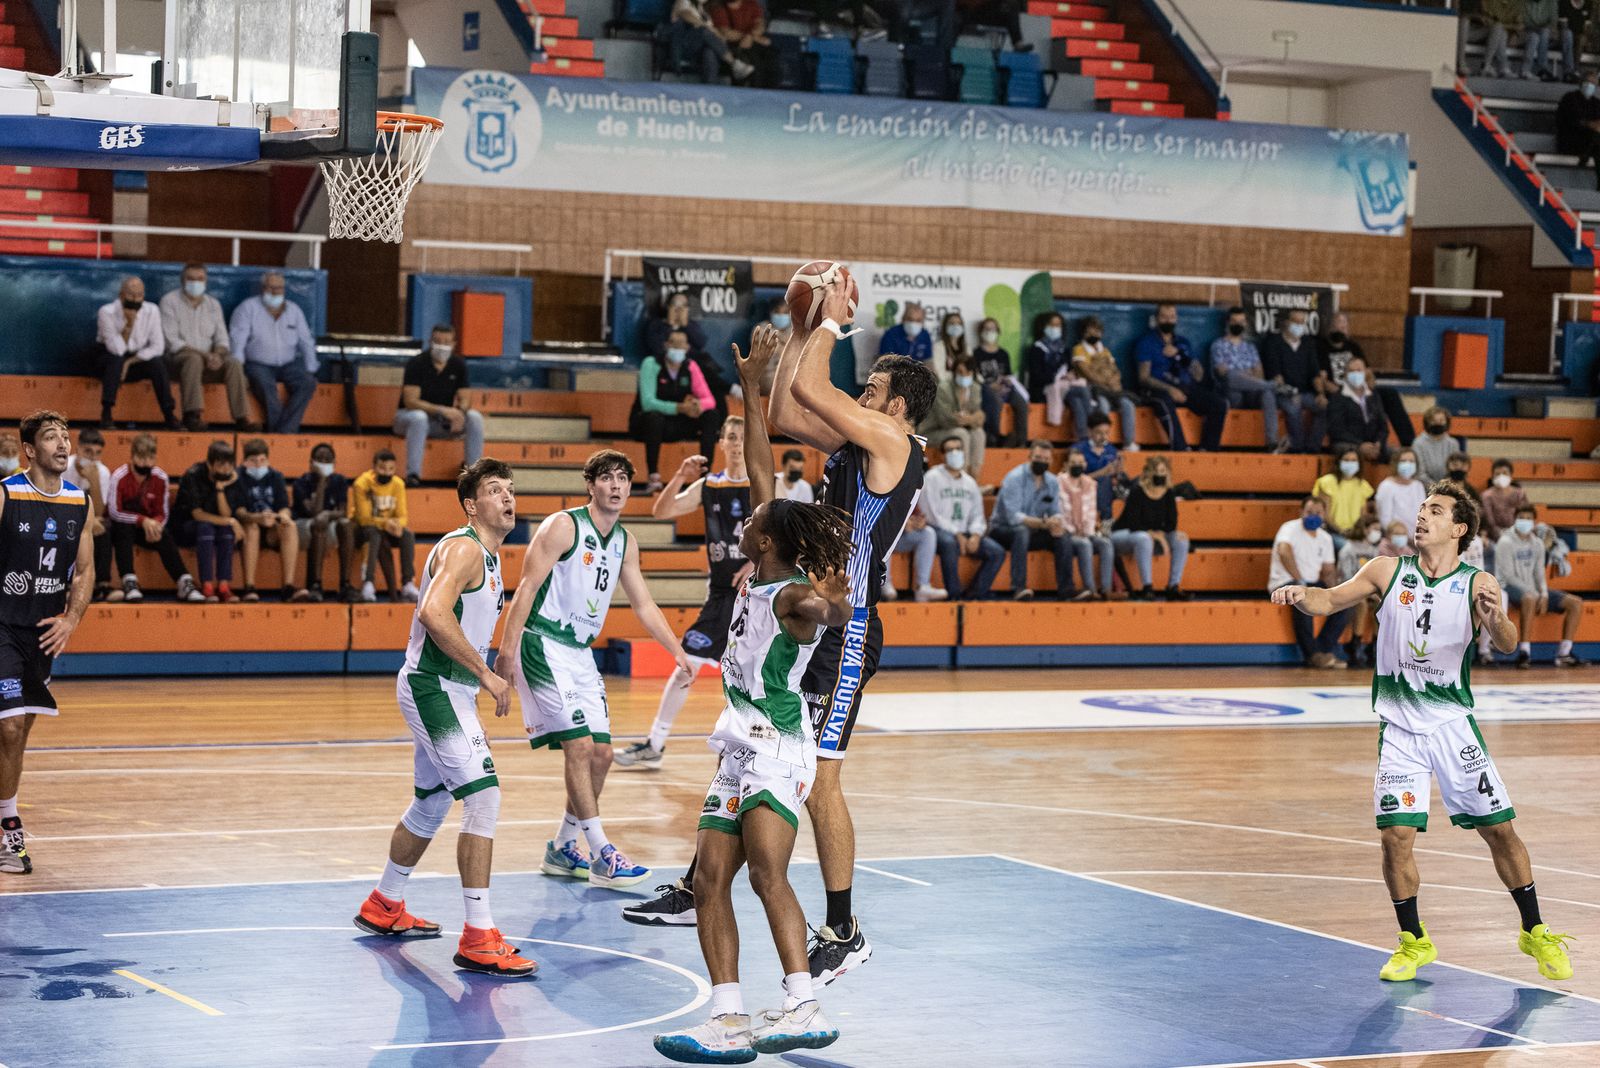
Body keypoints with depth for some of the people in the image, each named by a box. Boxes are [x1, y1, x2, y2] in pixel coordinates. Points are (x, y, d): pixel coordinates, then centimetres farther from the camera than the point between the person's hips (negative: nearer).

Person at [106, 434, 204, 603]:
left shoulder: (161, 478, -6)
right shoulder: (119, 477, -17)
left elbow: (163, 514, -1)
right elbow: (114, 512, -21)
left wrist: (156, 525, -25)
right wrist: (143, 521, -31)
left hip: (148, 527, 3)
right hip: (120, 526, -3)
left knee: (165, 537, -25)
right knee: (124, 530, -35)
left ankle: (185, 583, -30)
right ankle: (129, 583, -41)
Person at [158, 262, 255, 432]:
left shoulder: (213, 304, 16)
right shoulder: (170, 301, 0)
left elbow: (222, 338, 9)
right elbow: (172, 342, -10)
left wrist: (217, 355, -16)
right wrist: (204, 354, -20)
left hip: (208, 360, 4)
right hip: (178, 360, -4)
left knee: (234, 364, -24)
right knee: (194, 360, -38)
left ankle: (241, 418, -28)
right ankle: (192, 415, -43)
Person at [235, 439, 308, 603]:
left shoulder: (276, 476, 10)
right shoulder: (238, 477, -2)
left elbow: (284, 506, 0)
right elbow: (238, 510, -15)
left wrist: (284, 514, -26)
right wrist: (258, 518, -36)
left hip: (272, 533, 3)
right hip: (247, 527, -3)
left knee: (290, 526, -28)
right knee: (251, 527, -36)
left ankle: (289, 586, -36)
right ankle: (248, 588, -39)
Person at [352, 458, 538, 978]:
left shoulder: (490, 556, 16)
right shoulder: (464, 547, -15)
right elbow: (434, 612, -31)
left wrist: (473, 712, 23)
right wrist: (486, 673, -25)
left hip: (449, 690, 11)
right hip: (433, 687, -11)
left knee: (432, 803, 23)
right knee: (484, 795, -17)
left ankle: (384, 906, 41)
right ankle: (478, 939, -18)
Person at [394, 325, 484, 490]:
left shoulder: (458, 365, -1)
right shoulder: (416, 364, -16)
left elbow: (465, 399, -1)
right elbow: (410, 401, -23)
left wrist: (460, 412, -27)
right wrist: (442, 410, -34)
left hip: (443, 421, 4)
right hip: (409, 416, -4)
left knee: (475, 417, -19)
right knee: (419, 418, -40)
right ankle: (412, 475, -39)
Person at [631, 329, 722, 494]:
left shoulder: (691, 367, -1)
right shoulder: (651, 364, -15)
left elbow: (709, 400, -5)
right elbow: (648, 403, -27)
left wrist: (699, 405, -31)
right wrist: (679, 408, -39)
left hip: (675, 427, 5)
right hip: (644, 422, -5)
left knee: (711, 416, -14)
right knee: (655, 417, -39)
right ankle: (654, 479, -40)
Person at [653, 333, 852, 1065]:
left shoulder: (797, 595, -12)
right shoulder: (762, 579, 10)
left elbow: (834, 611, -37)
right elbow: (761, 471, 15)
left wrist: (829, 603, -59)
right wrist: (751, 388, 18)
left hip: (778, 749, -10)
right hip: (741, 751, 10)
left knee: (767, 870, -26)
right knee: (709, 880, 2)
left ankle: (803, 1006, -31)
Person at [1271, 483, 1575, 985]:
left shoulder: (1477, 584, -7)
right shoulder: (1388, 571, 0)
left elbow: (1507, 645, -19)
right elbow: (1331, 600, -1)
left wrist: (1494, 617, -42)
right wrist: (1300, 595, -23)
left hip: (1453, 723, -1)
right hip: (1399, 729, 1)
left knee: (1499, 828, 2)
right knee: (1396, 834, -9)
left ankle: (1534, 932, 20)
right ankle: (1414, 941, 9)